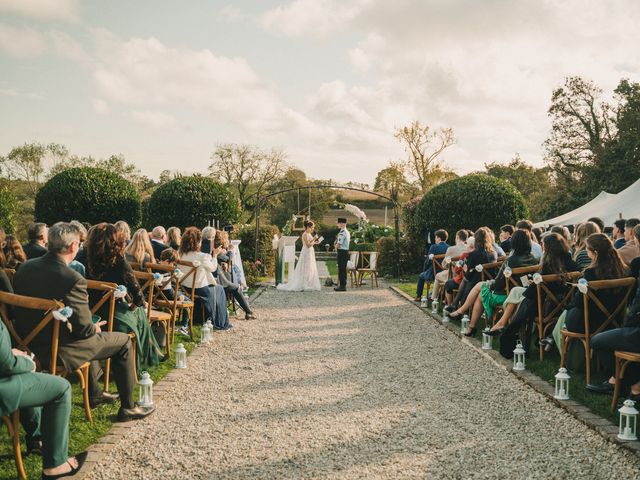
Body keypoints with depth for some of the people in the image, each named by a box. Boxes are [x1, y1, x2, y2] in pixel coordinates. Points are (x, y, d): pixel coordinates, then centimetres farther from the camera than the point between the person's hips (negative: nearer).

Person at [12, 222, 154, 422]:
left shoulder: (24, 267, -2)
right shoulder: (73, 279, -26)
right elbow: (84, 329, -21)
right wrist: (95, 328, 4)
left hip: (29, 344, 8)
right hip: (58, 352, -8)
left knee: (92, 336, 34)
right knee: (124, 341, 10)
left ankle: (95, 393, 45)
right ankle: (127, 407, 18)